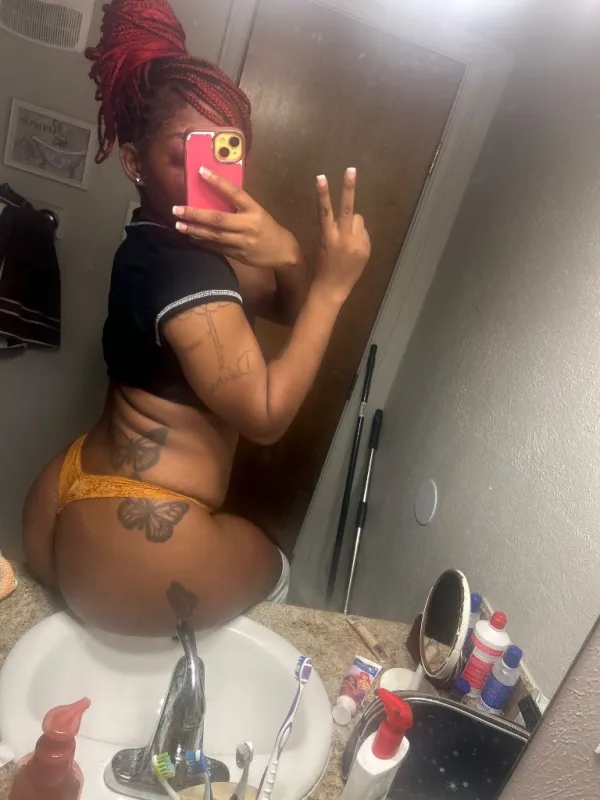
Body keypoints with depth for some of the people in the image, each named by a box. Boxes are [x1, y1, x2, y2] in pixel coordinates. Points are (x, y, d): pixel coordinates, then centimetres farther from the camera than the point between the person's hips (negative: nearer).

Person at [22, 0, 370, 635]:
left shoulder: (172, 238, 5)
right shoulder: (182, 268, -26)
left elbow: (288, 308, 3)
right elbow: (266, 415, -20)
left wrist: (285, 256, -20)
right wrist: (331, 285, -21)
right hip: (133, 555, -8)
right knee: (274, 573, 22)